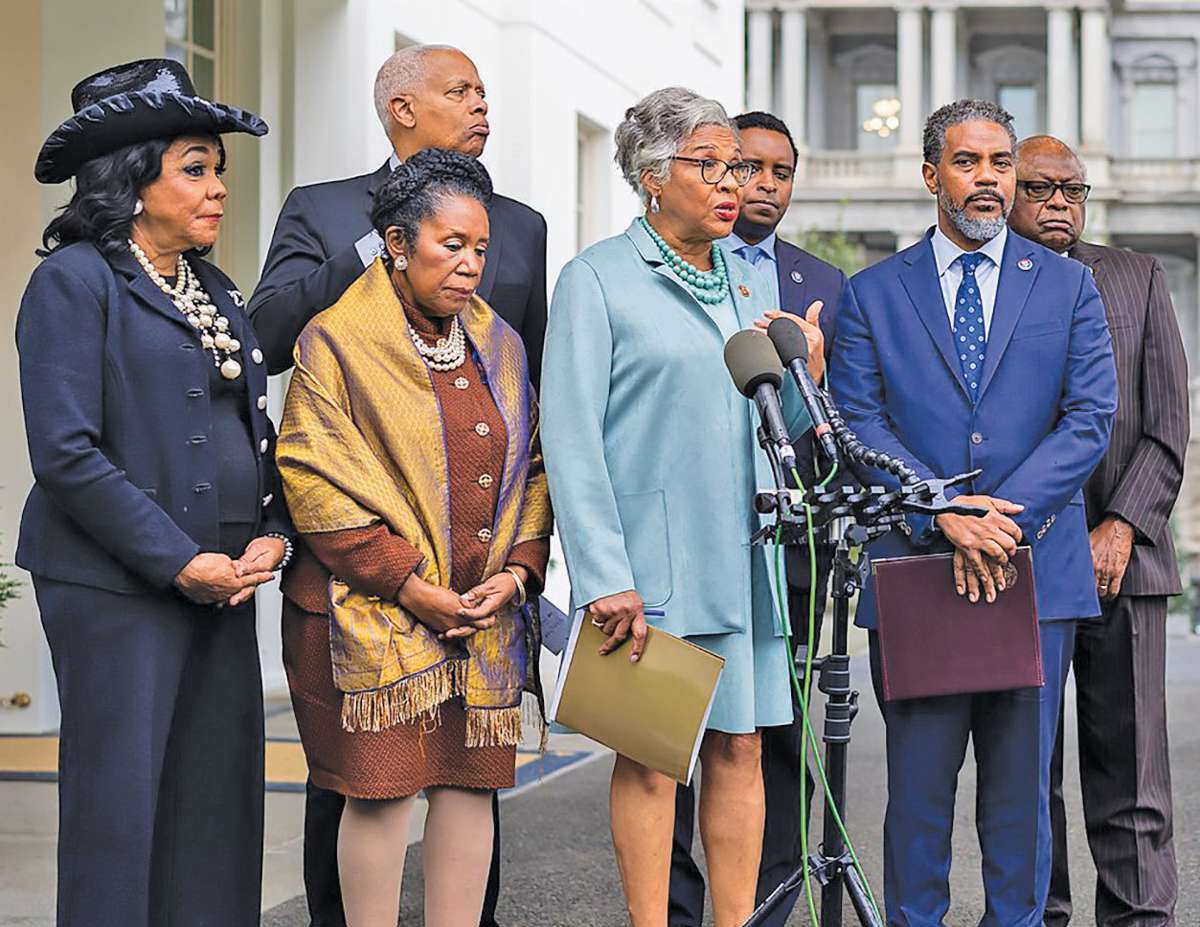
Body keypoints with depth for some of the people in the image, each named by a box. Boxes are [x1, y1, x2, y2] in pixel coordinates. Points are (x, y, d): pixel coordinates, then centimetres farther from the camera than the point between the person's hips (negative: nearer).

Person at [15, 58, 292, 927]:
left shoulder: (217, 293, 16)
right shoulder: (75, 280, -7)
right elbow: (66, 450, -14)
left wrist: (271, 532, 0)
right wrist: (178, 562, -15)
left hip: (223, 584, 7)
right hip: (118, 586, -7)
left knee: (221, 796, 7)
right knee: (120, 798, -3)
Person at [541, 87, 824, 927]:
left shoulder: (750, 281, 15)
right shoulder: (598, 279, -2)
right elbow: (571, 439, -8)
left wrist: (807, 375, -2)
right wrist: (605, 574, -14)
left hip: (743, 555, 5)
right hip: (647, 559, -5)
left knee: (740, 746, 7)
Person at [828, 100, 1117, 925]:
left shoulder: (1068, 286, 10)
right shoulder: (875, 294, 8)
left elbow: (1091, 418, 1)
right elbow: (859, 425, 0)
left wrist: (1005, 513, -12)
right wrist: (946, 516, -14)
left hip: (1036, 565, 1)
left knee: (1023, 780, 6)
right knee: (918, 782, 2)